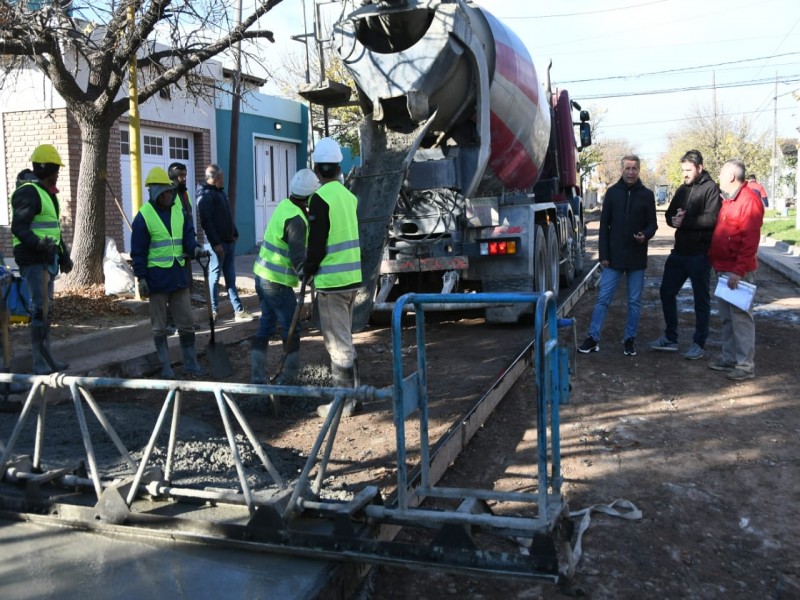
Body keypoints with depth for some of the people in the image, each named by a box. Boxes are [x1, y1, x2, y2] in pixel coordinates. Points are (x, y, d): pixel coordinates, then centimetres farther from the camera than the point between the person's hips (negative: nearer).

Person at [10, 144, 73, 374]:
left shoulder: (48, 192, 19)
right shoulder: (28, 192, -12)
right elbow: (19, 228, -19)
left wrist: (63, 254, 22)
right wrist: (40, 245, -33)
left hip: (47, 258, 10)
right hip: (33, 259, -10)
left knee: (46, 308, 13)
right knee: (40, 308, -10)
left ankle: (47, 356, 20)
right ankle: (38, 361, -5)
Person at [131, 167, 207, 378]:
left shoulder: (179, 211, 8)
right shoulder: (143, 217, -8)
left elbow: (187, 236, 8)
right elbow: (138, 251, -8)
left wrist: (195, 248, -15)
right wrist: (141, 278, -11)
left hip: (179, 274, 5)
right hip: (157, 277, -4)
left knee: (187, 322, 9)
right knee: (159, 326, 7)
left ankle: (190, 363, 19)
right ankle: (165, 366, 17)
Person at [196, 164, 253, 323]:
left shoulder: (221, 192, 18)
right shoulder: (205, 194, -10)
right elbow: (206, 221, -18)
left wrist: (235, 234, 14)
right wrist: (215, 243, -21)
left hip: (229, 241, 9)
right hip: (217, 243, -8)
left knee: (231, 278, 8)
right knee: (214, 277, 0)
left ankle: (239, 310, 9)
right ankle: (213, 311, 9)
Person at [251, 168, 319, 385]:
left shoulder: (285, 206, 6)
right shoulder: (296, 220, -20)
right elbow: (298, 260, -23)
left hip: (263, 276, 9)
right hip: (277, 283, -9)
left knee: (266, 325, 15)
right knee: (292, 329, 3)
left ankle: (257, 375, 19)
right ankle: (290, 374, 11)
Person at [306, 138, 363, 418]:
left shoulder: (320, 198, -13)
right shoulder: (349, 196, 11)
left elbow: (317, 242, -15)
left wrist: (308, 269, 0)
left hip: (332, 279, -8)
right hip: (352, 277, 8)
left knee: (338, 342, -1)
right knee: (344, 338, 19)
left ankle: (344, 401, 5)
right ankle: (351, 392, 27)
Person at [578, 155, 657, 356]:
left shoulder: (647, 194, 1)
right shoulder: (612, 192, 2)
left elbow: (652, 223, 5)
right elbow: (604, 225, 2)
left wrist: (645, 235, -19)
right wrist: (603, 254, -4)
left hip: (637, 258, 0)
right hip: (614, 256, 0)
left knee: (634, 301, 8)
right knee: (603, 299, 0)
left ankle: (630, 339, 18)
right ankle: (593, 338, 6)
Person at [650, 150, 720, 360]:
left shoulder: (710, 188, -9)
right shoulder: (683, 189, 14)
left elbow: (711, 218, -20)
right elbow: (669, 215, 12)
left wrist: (685, 221, -18)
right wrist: (675, 218, -10)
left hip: (700, 254, -7)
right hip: (679, 251, 7)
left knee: (701, 299, 5)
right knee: (667, 292, 11)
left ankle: (699, 344, 15)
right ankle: (670, 338, 24)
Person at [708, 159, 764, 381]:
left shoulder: (748, 200, -14)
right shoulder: (728, 200, 15)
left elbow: (750, 241, -20)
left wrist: (738, 271, -23)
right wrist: (715, 260, 14)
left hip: (738, 271, -9)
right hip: (723, 269, 9)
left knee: (740, 316, -5)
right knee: (727, 317, 14)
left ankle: (746, 365, 1)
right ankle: (729, 358, 23)